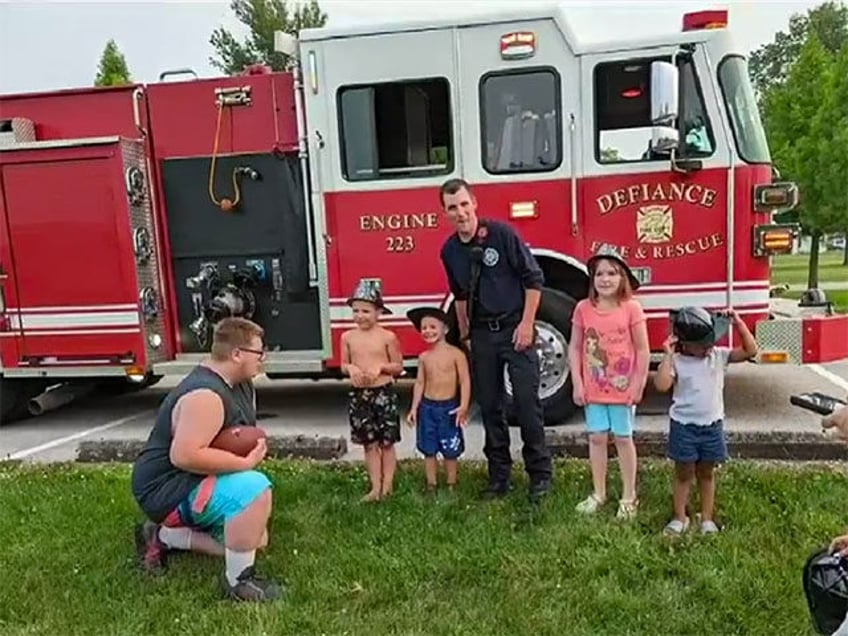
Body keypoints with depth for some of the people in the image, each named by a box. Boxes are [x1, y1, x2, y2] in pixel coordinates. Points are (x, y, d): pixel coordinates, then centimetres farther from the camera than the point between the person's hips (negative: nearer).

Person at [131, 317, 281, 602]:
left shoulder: (241, 385, 4)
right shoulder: (205, 395, -28)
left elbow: (244, 431, 19)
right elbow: (184, 455, -36)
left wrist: (256, 445, -4)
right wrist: (245, 462, -28)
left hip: (191, 483, 11)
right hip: (168, 489, -11)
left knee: (255, 540, 15)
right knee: (255, 489, -32)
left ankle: (165, 537, 18)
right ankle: (238, 581, -15)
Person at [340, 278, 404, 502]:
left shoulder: (387, 337, -6)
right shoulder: (348, 337, 2)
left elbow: (398, 366, 0)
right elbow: (343, 365, 10)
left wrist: (381, 366, -18)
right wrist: (350, 368, -13)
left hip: (384, 393, -3)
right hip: (359, 395, 3)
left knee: (386, 443, 6)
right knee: (369, 443, 9)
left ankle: (387, 486, 17)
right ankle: (376, 487, 17)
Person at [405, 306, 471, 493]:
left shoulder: (456, 354, -8)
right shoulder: (424, 357, 6)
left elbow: (465, 381, -10)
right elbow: (420, 383, 9)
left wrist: (463, 406, -19)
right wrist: (414, 408, 5)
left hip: (448, 407, -4)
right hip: (427, 407, 4)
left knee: (450, 450, 6)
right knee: (429, 449, 9)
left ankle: (451, 485, 20)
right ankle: (431, 485, 19)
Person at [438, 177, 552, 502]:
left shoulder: (501, 233, -11)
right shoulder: (450, 250, 4)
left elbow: (533, 278, -9)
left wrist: (526, 324, -12)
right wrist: (465, 335, 17)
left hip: (514, 328, -5)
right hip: (482, 334, 5)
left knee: (527, 402, -3)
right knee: (489, 405, 9)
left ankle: (540, 474, 12)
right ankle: (499, 475, 21)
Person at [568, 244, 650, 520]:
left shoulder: (631, 308, -9)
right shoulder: (583, 308, -3)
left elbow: (642, 350, -6)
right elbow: (574, 348, 2)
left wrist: (639, 385, -7)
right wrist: (577, 383, -3)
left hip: (623, 388, -2)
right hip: (593, 388, 2)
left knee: (623, 439, 9)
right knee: (597, 438, 11)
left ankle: (629, 496, 24)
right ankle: (598, 493, 26)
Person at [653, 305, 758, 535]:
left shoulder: (719, 356, -1)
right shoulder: (677, 362, -12)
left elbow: (750, 351, -8)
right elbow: (662, 385, -26)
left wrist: (738, 323, -14)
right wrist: (668, 355, -26)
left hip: (712, 425, 3)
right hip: (683, 425, -3)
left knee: (707, 473, 15)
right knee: (683, 474, 10)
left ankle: (707, 518, 27)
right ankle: (680, 517, 22)